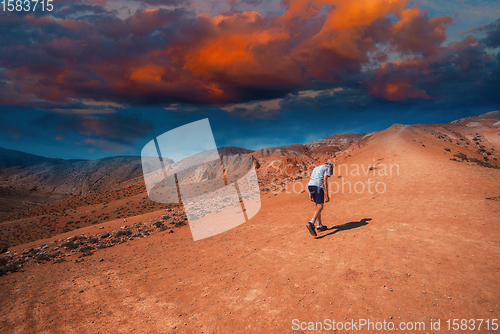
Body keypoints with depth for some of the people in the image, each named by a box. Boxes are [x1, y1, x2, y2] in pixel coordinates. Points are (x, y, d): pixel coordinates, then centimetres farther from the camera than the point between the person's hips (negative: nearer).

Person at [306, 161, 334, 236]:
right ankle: (311, 224, -25)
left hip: (310, 186, 7)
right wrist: (326, 195, -8)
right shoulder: (327, 169, 8)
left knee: (318, 205, 18)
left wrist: (310, 193, 16)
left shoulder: (316, 168, 30)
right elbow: (325, 181, -6)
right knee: (320, 207, -5)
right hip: (318, 186, -7)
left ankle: (319, 226, 21)